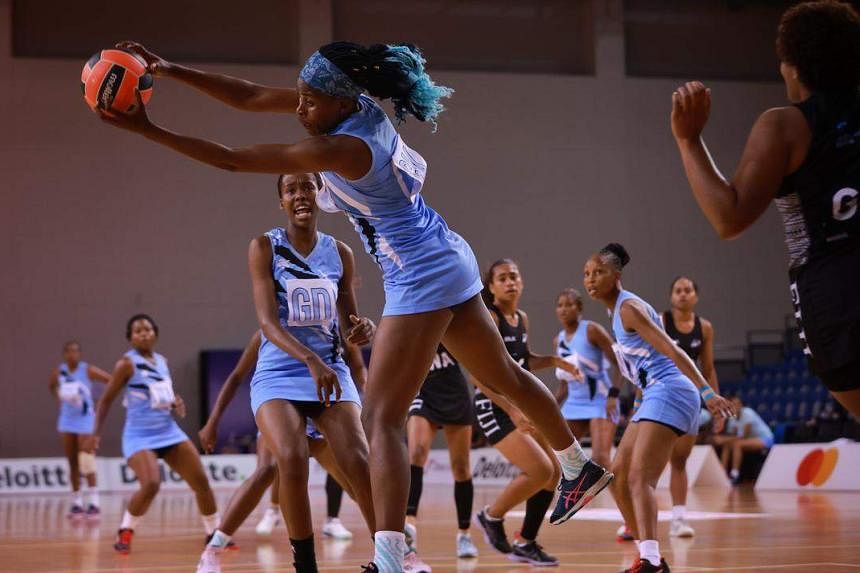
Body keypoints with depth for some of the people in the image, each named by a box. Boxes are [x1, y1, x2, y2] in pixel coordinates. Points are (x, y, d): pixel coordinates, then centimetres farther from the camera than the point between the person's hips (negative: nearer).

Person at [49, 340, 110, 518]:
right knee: (72, 462, 9)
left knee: (86, 461, -15)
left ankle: (93, 502, -15)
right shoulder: (59, 372, 0)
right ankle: (76, 502, 18)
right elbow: (52, 386, 22)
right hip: (67, 420, 5)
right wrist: (60, 397, 4)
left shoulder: (88, 371, -13)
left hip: (85, 420, -5)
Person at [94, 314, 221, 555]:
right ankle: (125, 532, -4)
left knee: (201, 481, 1)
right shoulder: (127, 363, -8)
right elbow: (106, 400, -6)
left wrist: (176, 404, 2)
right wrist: (96, 433, -14)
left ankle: (214, 533, 16)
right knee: (151, 485, -26)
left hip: (169, 431, 7)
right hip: (140, 436, -7)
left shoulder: (162, 361, 11)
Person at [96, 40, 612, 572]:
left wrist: (147, 128, -21)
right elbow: (249, 97, 4)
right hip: (451, 262, 10)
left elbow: (231, 159, -24)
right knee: (505, 374, 27)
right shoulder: (360, 104, -2)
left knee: (382, 419, -13)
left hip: (421, 278, -10)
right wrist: (171, 70, -2)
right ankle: (581, 468, 47)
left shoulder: (339, 148, -25)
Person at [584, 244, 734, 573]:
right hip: (655, 397, 10)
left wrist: (706, 391, -29)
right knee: (618, 476, 11)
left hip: (668, 392, -10)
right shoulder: (618, 311, 17)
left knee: (640, 479, -21)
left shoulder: (629, 307, -12)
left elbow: (672, 350, -20)